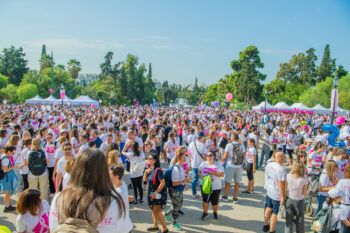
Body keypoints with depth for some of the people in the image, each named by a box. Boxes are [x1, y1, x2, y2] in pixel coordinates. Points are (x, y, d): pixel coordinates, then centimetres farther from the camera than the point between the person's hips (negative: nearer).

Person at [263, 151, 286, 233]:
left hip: (269, 192, 7)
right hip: (277, 195, -7)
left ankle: (265, 226, 45)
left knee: (269, 208, 27)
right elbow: (281, 185, -24)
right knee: (275, 213, 10)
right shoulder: (281, 169, -27)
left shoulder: (269, 164, -5)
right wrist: (283, 198, -16)